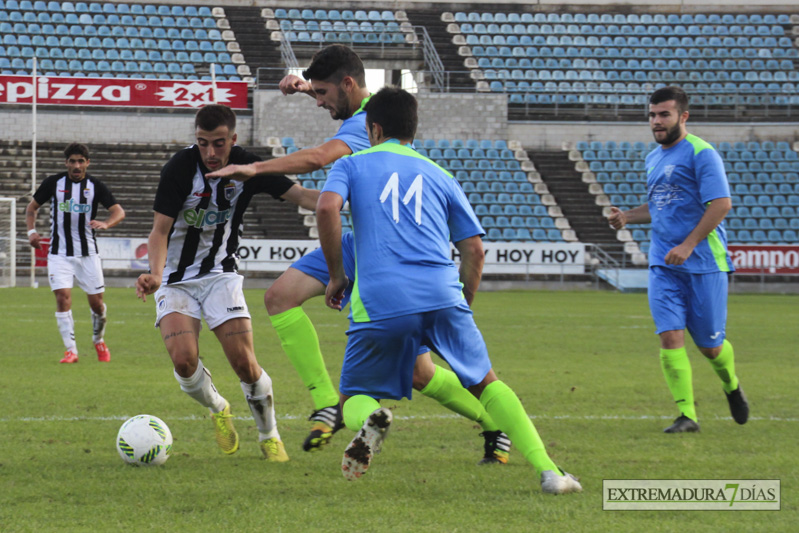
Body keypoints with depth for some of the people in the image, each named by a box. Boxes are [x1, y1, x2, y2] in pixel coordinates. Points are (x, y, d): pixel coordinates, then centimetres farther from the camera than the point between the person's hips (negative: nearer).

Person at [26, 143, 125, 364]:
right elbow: (32, 207, 10)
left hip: (88, 253, 0)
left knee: (96, 302, 3)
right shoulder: (53, 182, -1)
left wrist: (105, 224, -30)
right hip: (59, 253, 0)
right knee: (63, 298, -15)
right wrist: (31, 231, -7)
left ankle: (99, 340, 31)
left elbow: (119, 212, -9)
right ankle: (71, 350, -10)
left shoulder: (95, 186, -3)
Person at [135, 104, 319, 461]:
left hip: (220, 274, 2)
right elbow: (160, 232, -18)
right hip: (176, 278, -1)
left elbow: (299, 194, -12)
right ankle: (217, 409, 15)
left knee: (244, 362, -11)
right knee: (184, 361, -19)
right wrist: (155, 274, -36)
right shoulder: (179, 168, -19)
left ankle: (269, 436, 12)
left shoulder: (247, 166, -11)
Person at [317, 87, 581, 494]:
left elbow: (326, 207, -5)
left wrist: (336, 275, 5)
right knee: (486, 384, 12)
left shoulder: (352, 165, 17)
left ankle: (370, 418, -26)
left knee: (354, 399, 12)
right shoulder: (439, 176, 25)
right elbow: (474, 250, 18)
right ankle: (547, 471, -6)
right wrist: (462, 307, 28)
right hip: (442, 294, 2)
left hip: (379, 302, -2)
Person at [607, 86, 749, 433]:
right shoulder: (653, 158, 15)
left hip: (703, 262, -6)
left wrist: (688, 245, -22)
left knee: (710, 345, 3)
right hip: (663, 263, 6)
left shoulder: (701, 153, -9)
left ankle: (731, 386, 34)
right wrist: (626, 217, 9)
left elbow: (721, 204, -17)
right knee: (670, 336, -10)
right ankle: (687, 414, -7)